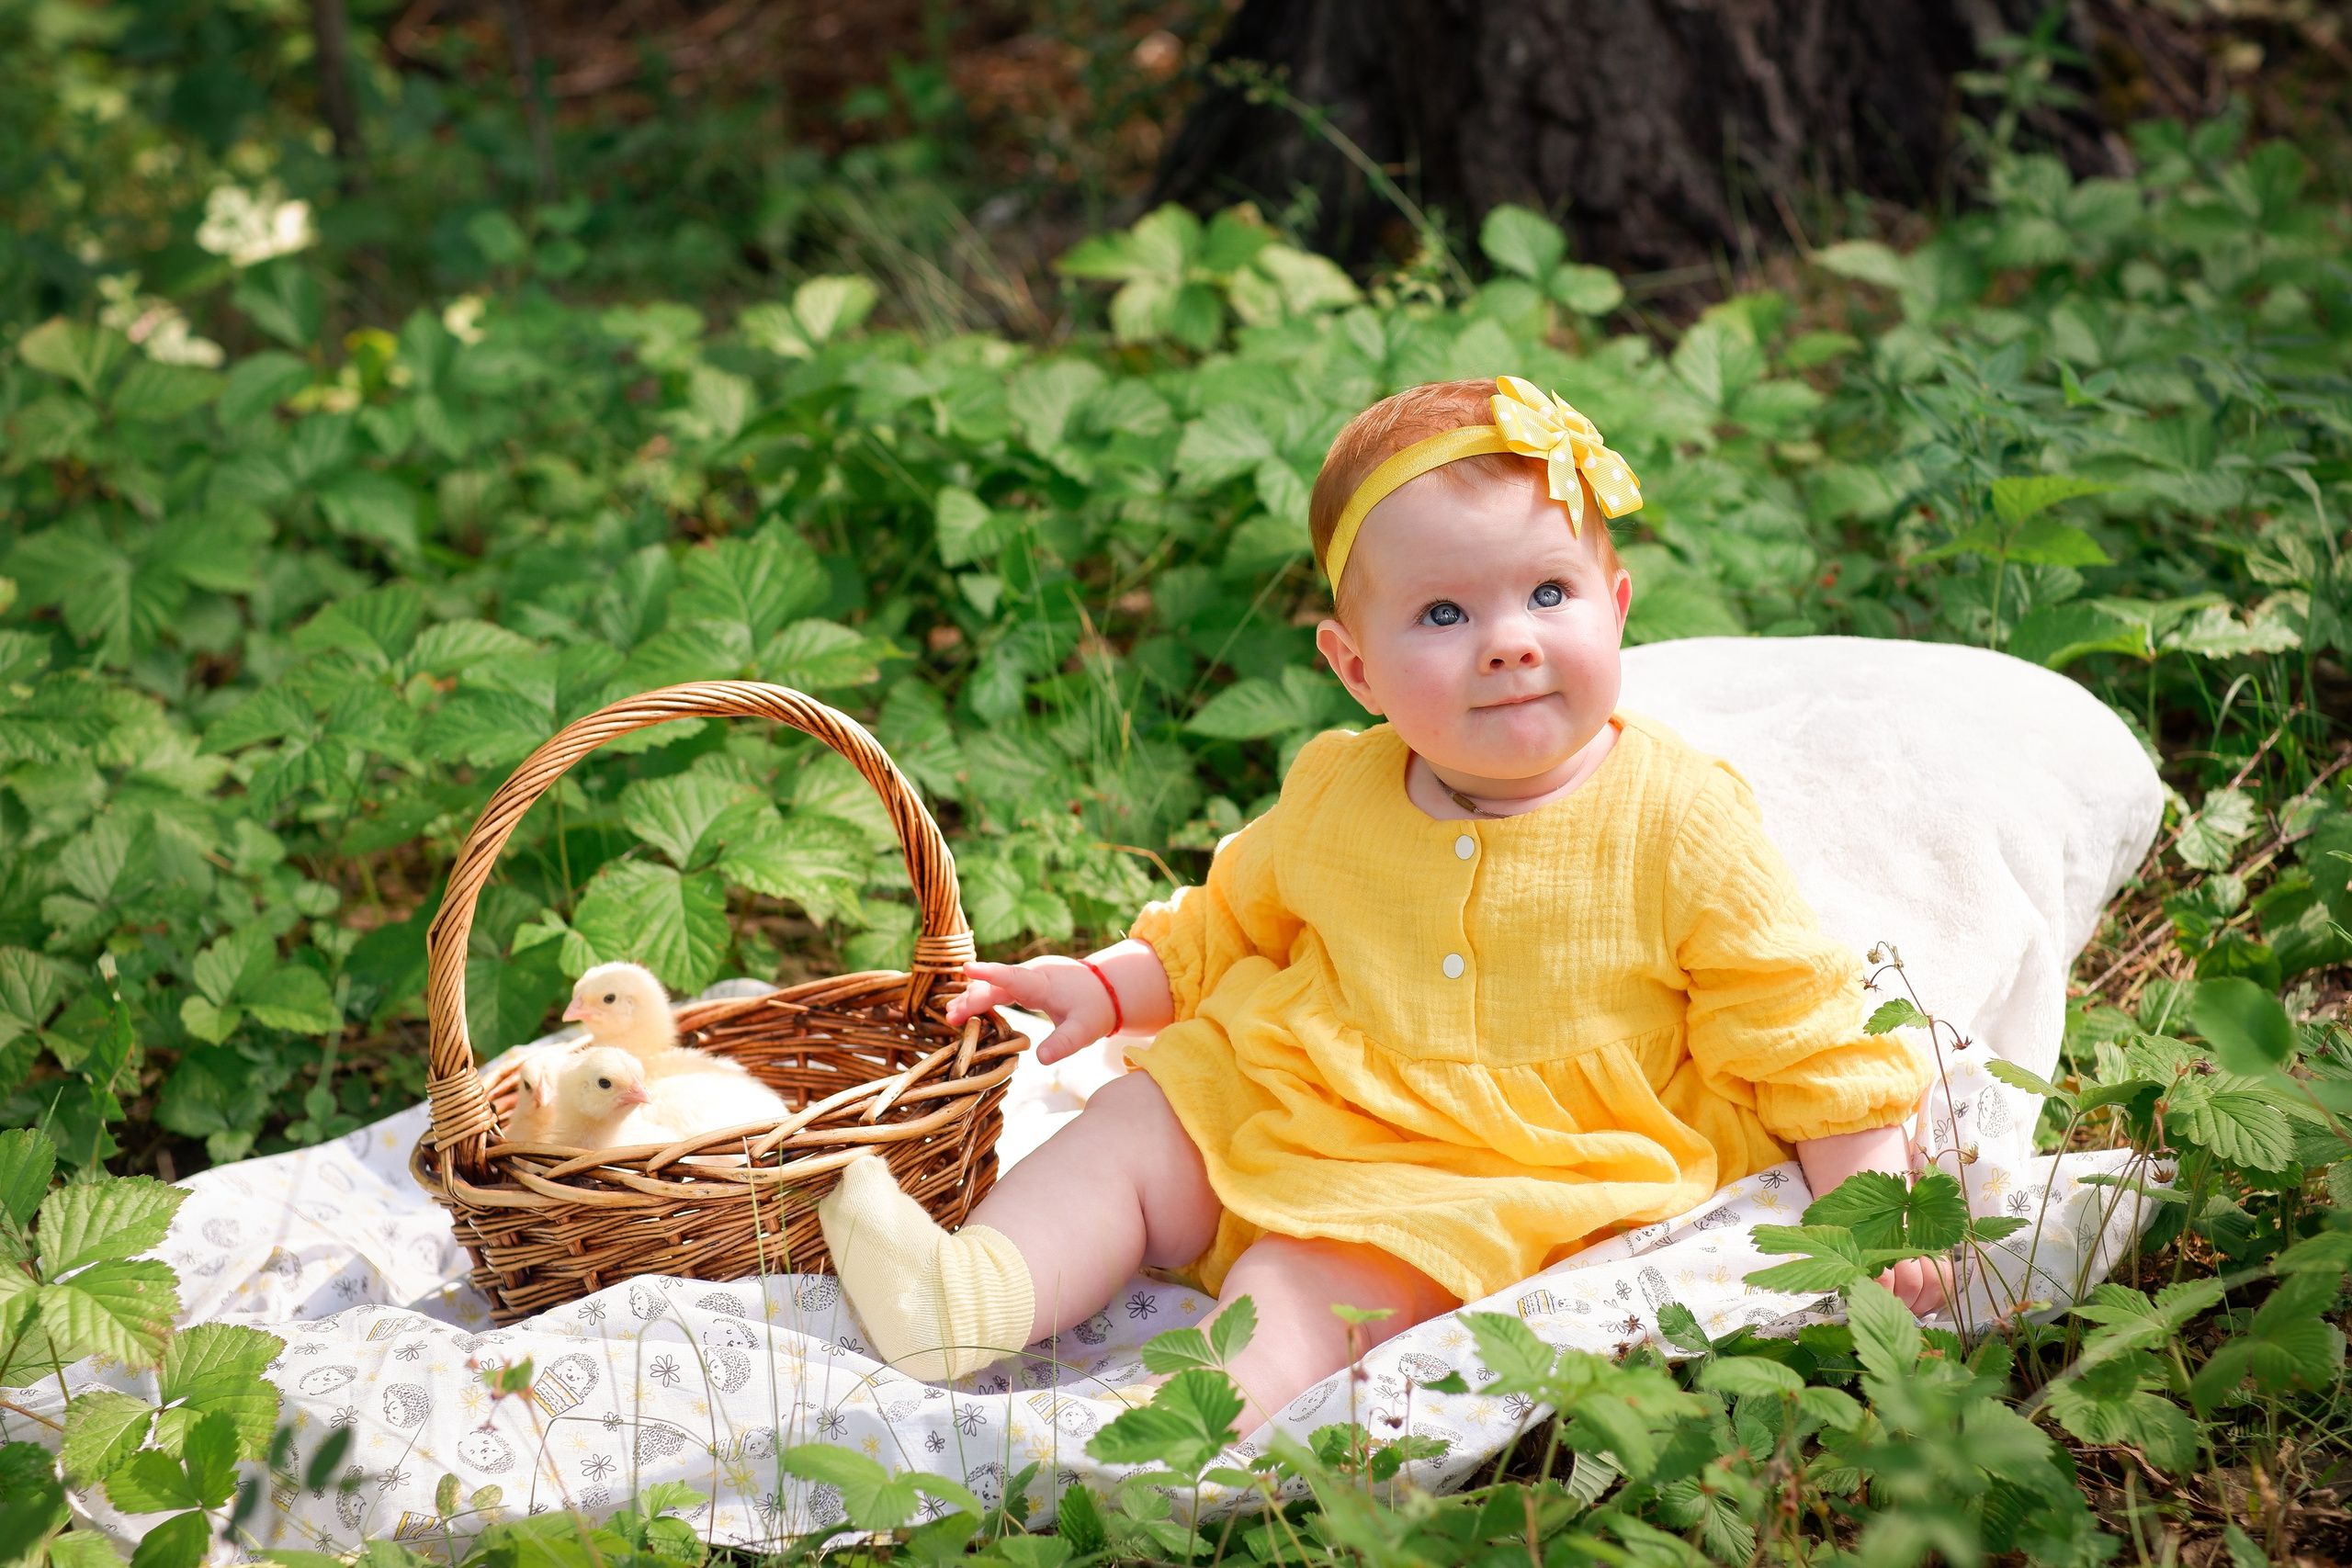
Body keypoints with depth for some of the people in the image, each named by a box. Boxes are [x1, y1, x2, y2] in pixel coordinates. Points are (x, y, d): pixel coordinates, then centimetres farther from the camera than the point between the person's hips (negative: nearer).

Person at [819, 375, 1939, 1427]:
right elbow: (1228, 927, 23)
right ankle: (975, 1292, -26)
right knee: (1129, 1127, -7)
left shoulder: (1678, 823, -9)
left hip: (1489, 1186, -6)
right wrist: (1108, 987, 10)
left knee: (1296, 1284, -28)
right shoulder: (1334, 796, 4)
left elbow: (1799, 1030, -4)